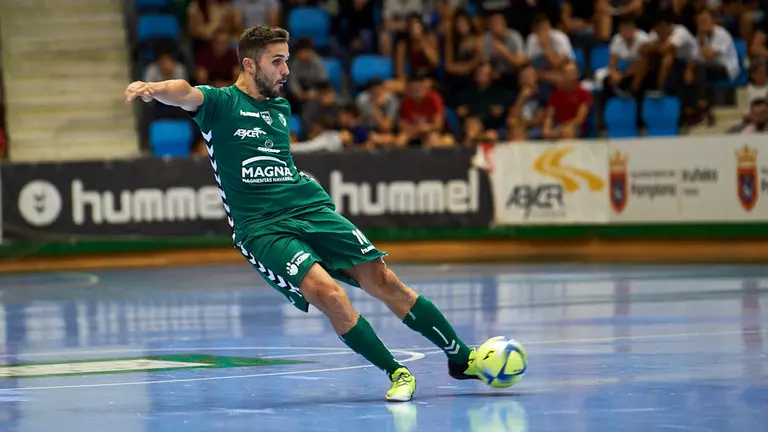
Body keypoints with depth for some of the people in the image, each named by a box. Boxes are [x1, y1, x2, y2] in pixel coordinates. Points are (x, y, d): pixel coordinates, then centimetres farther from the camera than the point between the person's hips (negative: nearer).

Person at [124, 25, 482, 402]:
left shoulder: (280, 108, 18)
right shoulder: (220, 103, -2)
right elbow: (184, 94, -24)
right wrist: (153, 88, -42)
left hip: (312, 211, 5)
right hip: (260, 228, -5)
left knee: (383, 280, -7)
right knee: (326, 291, -27)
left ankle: (461, 358, 3)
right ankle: (396, 373, -16)